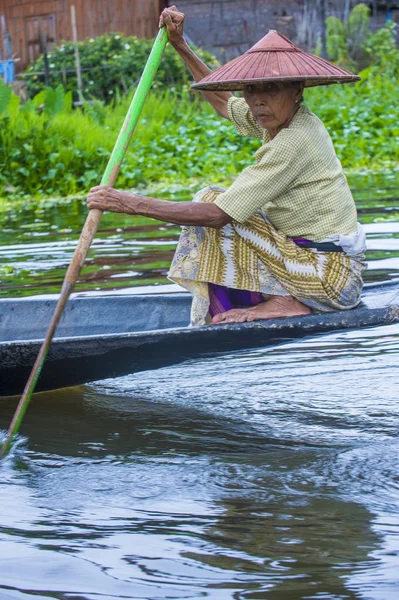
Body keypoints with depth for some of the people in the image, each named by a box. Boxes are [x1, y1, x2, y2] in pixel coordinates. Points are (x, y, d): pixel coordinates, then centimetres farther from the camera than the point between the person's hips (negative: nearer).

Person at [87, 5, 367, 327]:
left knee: (212, 202, -10)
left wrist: (133, 203, -23)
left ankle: (282, 300, -9)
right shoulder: (281, 117, 6)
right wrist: (181, 45, 24)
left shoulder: (295, 141, -22)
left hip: (332, 276, -10)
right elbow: (221, 99, 29)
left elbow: (216, 214, -26)